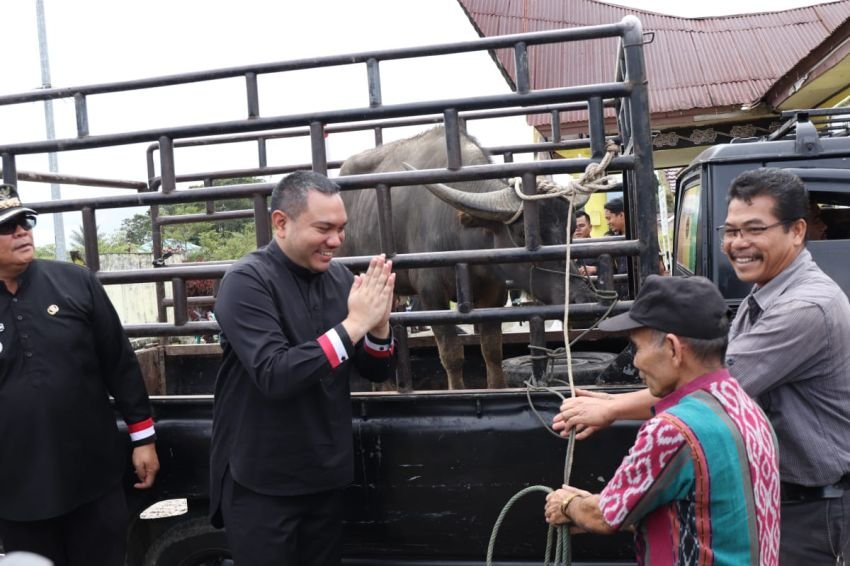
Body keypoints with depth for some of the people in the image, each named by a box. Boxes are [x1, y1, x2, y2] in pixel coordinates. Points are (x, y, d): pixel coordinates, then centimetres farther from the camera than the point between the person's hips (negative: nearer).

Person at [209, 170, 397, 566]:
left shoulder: (339, 278, 1)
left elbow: (377, 372, 4)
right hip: (261, 484, -6)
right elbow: (274, 376, -27)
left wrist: (378, 324, -16)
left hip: (325, 476, 6)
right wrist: (353, 324, -27)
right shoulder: (247, 281, -16)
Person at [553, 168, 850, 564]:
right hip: (772, 492, 8)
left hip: (816, 509, -8)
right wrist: (614, 403, -3)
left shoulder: (806, 308, -26)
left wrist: (611, 408, -18)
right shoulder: (761, 299, 7)